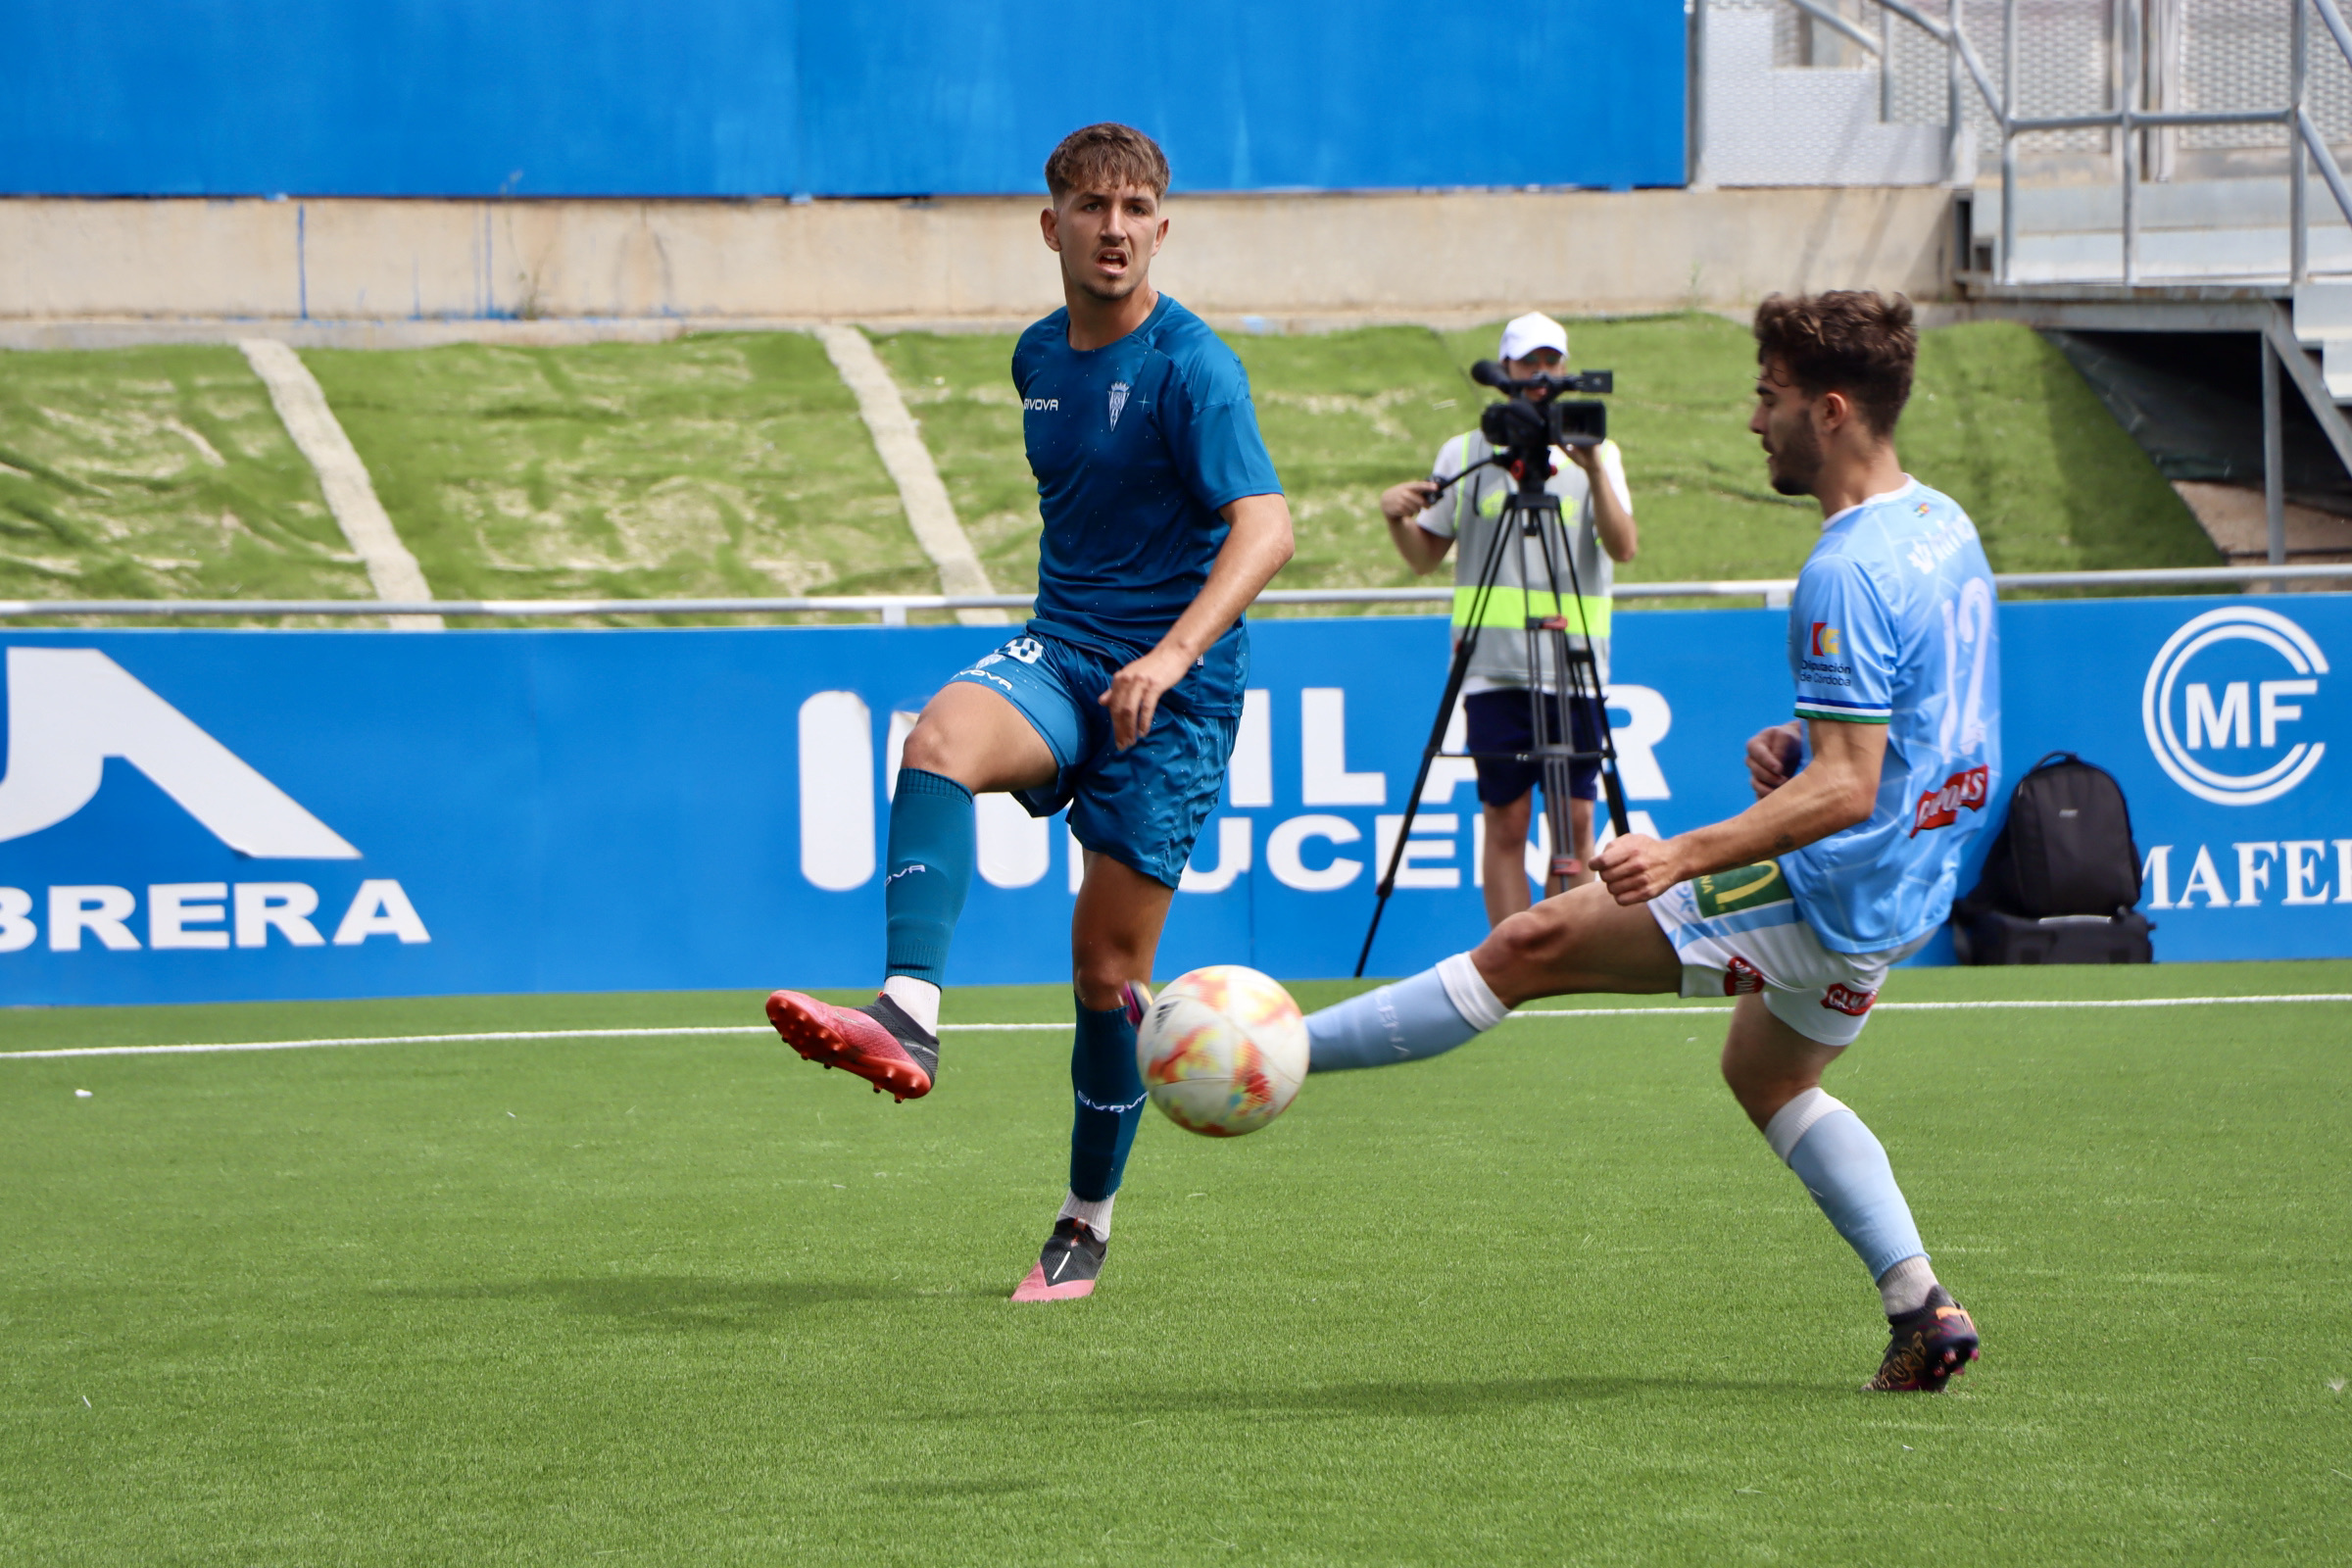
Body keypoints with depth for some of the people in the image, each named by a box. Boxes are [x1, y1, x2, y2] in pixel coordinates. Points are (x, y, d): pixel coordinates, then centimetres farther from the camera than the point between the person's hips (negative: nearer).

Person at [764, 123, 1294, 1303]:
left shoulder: (1190, 367, -13)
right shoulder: (1041, 357, 9)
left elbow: (1265, 525, -26)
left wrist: (1175, 653, -40)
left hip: (1174, 691, -5)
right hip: (1059, 652, 5)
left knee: (1109, 965, -2)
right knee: (940, 739, -31)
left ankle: (1087, 1226, 17)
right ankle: (908, 1020, -46)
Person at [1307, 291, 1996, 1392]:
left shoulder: (1850, 573, -24)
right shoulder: (1941, 523, 7)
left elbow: (1845, 791, -28)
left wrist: (1687, 856, -35)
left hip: (1824, 900, -10)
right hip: (1910, 888, 10)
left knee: (1530, 947, -6)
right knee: (1768, 1075, 30)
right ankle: (1922, 1309, 20)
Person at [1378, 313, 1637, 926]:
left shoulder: (1596, 454, 8)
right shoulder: (1464, 454, 10)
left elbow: (1624, 547, -6)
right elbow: (1426, 556, 13)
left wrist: (1595, 472, -19)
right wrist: (1396, 516, -6)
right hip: (1494, 665, 0)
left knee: (1575, 821, -1)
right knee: (1505, 821, -2)